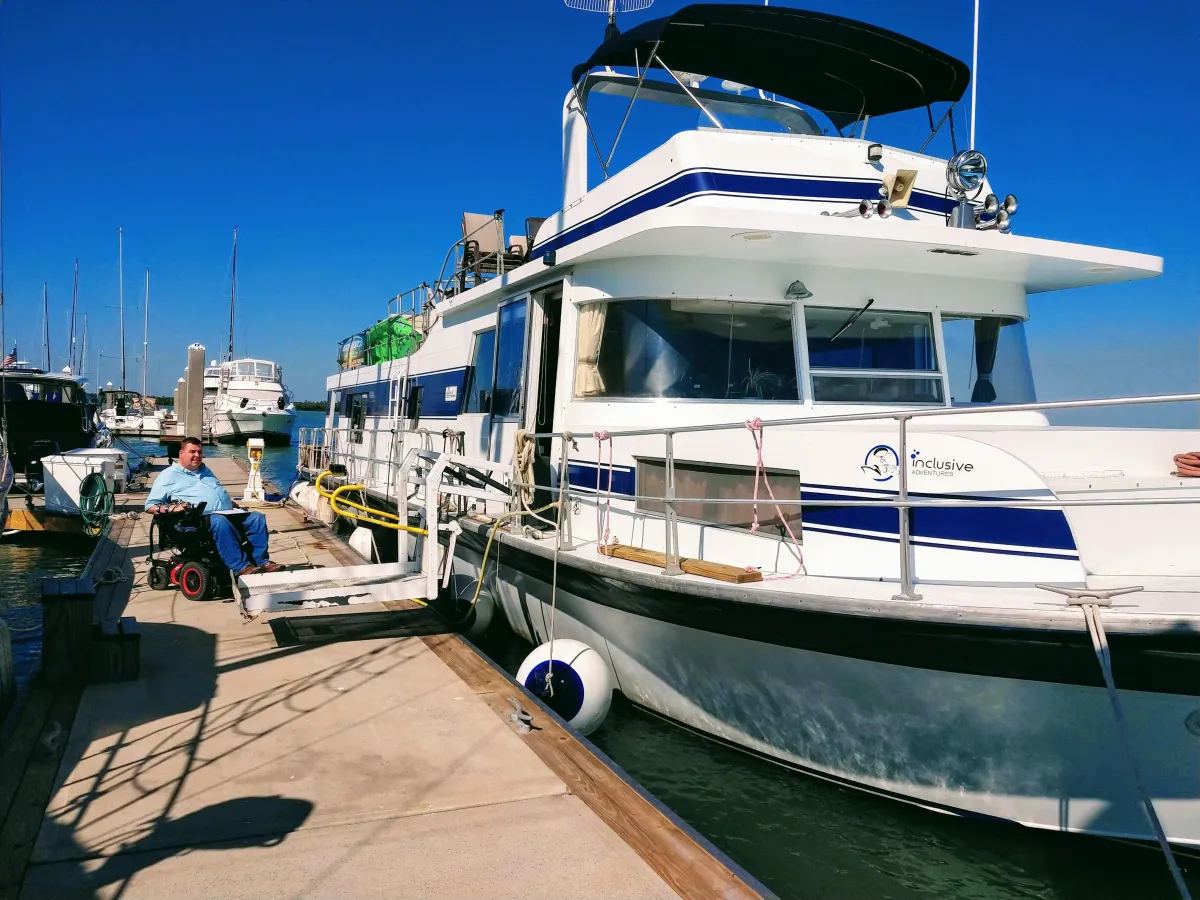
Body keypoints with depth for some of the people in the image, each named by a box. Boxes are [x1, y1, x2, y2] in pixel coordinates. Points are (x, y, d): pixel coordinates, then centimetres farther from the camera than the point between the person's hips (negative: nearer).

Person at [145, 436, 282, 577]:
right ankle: (241, 567, -45)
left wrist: (231, 503, 15)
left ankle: (261, 561, -22)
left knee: (257, 518, -13)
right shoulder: (169, 475, 9)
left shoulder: (204, 470, 29)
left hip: (228, 514, 7)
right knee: (220, 522, -39)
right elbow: (150, 505, 3)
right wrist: (172, 508, -16)